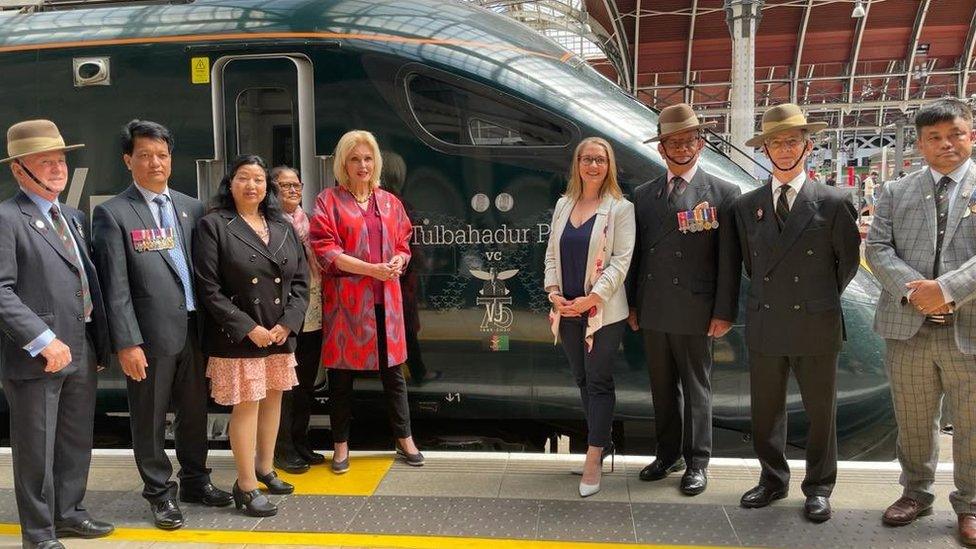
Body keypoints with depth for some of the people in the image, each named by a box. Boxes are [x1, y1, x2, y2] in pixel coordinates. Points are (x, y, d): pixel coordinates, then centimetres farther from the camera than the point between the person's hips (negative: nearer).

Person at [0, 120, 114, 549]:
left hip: (83, 351, 8)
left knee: (77, 442, 18)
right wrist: (43, 340, -24)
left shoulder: (73, 218, 15)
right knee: (36, 449, 6)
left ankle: (69, 514, 34)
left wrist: (100, 343, 11)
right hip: (36, 356, -7)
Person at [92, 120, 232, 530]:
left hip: (193, 329, 5)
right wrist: (127, 342, -13)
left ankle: (195, 480, 35)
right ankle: (160, 492, 26)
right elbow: (115, 286, -10)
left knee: (195, 412, 17)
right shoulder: (113, 213, -6)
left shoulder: (190, 207, 9)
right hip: (151, 335, -5)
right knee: (150, 419, 9)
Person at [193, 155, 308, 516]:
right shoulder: (213, 226, -6)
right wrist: (248, 328, -16)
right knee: (246, 406, 0)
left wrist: (287, 323, -7)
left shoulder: (283, 227, 8)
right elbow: (209, 288, -11)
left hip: (281, 334, 5)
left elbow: (300, 281, 7)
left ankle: (265, 467, 32)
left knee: (273, 399, 14)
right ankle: (246, 487, 12)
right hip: (239, 336, -5)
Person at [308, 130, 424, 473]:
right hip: (345, 299, -3)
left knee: (392, 368, 9)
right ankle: (341, 444, 18)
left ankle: (404, 438, 21)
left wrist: (397, 262, -9)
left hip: (385, 298, 3)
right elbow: (325, 250, -8)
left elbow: (403, 245, 15)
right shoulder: (328, 201, 0)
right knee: (342, 371, 4)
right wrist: (371, 269, -17)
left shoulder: (389, 202, 12)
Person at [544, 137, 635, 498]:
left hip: (603, 311, -5)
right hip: (567, 310, 6)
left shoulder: (620, 208, -5)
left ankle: (594, 459, 4)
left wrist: (591, 298, -18)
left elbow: (621, 260, -11)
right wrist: (552, 290, -4)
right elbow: (552, 253, 11)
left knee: (599, 382, -1)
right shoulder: (563, 204, 11)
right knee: (583, 380, 12)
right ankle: (602, 443, 26)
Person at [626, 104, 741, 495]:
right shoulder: (644, 195, 9)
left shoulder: (723, 194, -3)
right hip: (653, 311, 4)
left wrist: (724, 312, -9)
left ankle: (697, 462, 20)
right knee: (662, 387, 14)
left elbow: (730, 260, -6)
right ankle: (668, 454, 28)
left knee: (696, 387, 7)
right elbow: (637, 253, 11)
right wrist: (632, 304, 9)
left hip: (694, 311, -4)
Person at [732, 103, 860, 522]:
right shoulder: (746, 205, 5)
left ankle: (818, 489, 26)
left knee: (821, 413, 10)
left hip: (816, 326, -2)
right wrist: (768, 295, 10)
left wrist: (822, 300, 10)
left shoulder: (833, 203, -4)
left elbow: (848, 260, 6)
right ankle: (773, 480, 29)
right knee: (765, 412, 12)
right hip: (764, 326, 3)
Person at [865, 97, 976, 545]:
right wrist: (911, 290, -15)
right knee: (913, 422, 14)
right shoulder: (896, 192, 9)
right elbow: (877, 248, 0)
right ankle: (916, 493, 33)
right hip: (907, 327, 2)